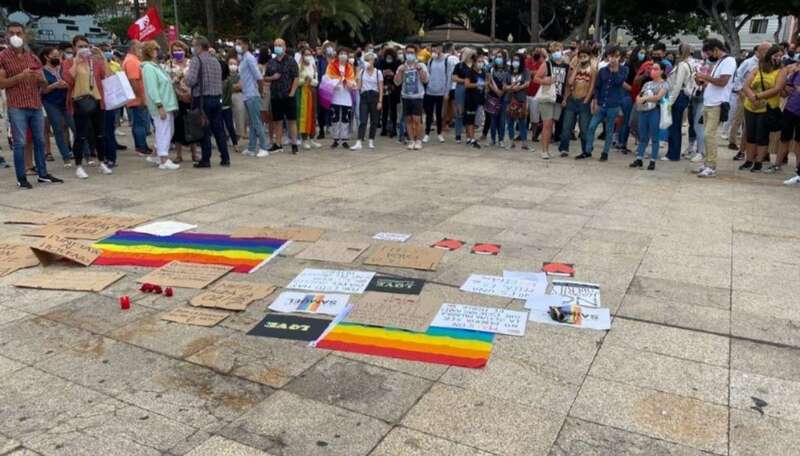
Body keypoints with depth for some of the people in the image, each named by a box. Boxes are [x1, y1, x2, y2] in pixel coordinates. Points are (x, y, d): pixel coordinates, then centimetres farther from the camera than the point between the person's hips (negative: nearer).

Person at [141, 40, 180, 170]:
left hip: (167, 105, 10)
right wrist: (160, 106, -23)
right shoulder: (148, 68, -12)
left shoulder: (157, 66, 18)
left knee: (168, 132, 14)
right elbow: (152, 89, -19)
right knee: (164, 132, -8)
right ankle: (164, 161, -5)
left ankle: (159, 156, 24)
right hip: (161, 105, -10)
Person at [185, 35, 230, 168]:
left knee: (205, 131, -1)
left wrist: (184, 79, 4)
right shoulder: (216, 60, 13)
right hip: (217, 98, 6)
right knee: (219, 129, 9)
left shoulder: (196, 60, -7)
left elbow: (191, 81, -15)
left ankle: (205, 160, 3)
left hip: (202, 99, -5)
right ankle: (225, 158, 10)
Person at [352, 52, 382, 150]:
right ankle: (359, 143, -15)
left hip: (374, 96, -1)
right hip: (364, 97, 1)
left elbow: (381, 88, -1)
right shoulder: (362, 71, 8)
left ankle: (371, 141, 17)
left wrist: (380, 101, -7)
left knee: (374, 120, 5)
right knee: (362, 120, -8)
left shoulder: (378, 73, 1)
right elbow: (359, 86, 7)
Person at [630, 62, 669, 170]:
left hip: (655, 111, -5)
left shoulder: (664, 84, 2)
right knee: (642, 136, 7)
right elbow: (638, 95, 14)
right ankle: (639, 159, 10)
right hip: (643, 111, 5)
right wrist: (639, 100, -8)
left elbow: (659, 96, -12)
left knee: (654, 137, -2)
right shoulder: (647, 83, 19)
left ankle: (653, 161, 0)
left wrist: (645, 98, -19)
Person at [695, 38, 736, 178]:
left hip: (717, 105, -9)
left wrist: (705, 76, -12)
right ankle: (707, 163, 14)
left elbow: (722, 82, -19)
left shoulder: (728, 61, -10)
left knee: (709, 135, -12)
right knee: (708, 135, 9)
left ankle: (711, 167, -10)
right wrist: (703, 80, 4)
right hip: (708, 104, 9)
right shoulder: (718, 62, 19)